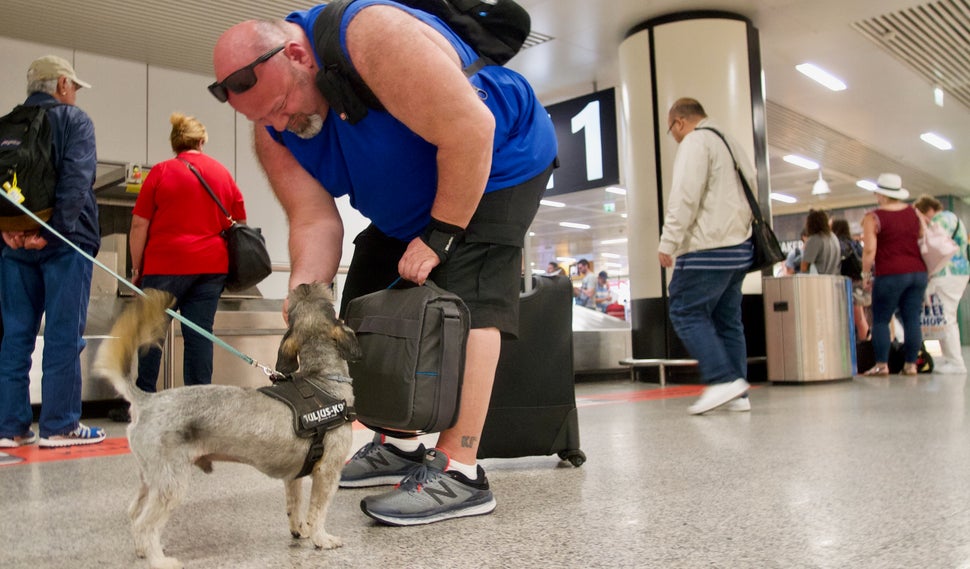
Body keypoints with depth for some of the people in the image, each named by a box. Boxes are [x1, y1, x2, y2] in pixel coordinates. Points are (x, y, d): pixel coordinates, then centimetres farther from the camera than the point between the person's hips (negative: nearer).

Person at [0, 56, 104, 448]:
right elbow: (76, 180, -14)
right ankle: (59, 426, -1)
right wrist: (53, 231, -17)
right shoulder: (73, 120, 1)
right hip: (63, 241, -5)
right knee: (63, 335, -2)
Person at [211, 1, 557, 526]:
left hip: (498, 162, -8)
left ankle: (460, 471, -21)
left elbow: (469, 133, -35)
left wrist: (438, 236, -28)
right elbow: (314, 219, -13)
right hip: (408, 206, 8)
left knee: (466, 300, -24)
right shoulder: (275, 136, -9)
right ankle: (401, 446, 18)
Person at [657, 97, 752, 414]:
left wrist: (668, 242, -15)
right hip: (738, 245, 9)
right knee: (728, 319, 9)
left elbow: (685, 196, -16)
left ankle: (723, 380, -16)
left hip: (707, 247, -9)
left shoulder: (695, 142, -5)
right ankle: (737, 394, 9)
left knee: (686, 312, -7)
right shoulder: (732, 144, 24)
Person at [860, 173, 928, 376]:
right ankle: (911, 364, 7)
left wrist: (866, 275, -3)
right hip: (918, 272, 5)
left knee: (880, 320, 2)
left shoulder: (873, 218, -6)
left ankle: (881, 365, -2)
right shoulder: (914, 213, 10)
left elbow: (869, 249, -12)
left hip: (891, 275, -5)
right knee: (912, 320, 6)